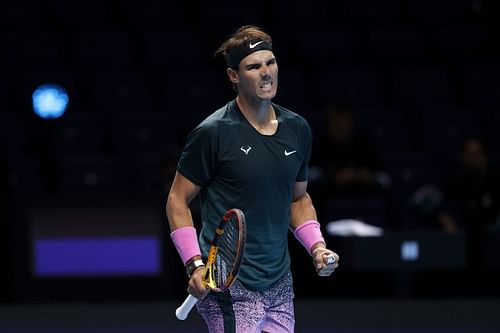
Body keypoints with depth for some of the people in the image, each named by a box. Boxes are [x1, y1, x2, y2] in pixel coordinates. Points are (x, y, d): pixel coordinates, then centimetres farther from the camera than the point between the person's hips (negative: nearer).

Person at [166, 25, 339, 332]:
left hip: (280, 286, 6)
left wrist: (316, 246, 7)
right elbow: (178, 200, -3)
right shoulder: (213, 133, -8)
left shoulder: (298, 129, 10)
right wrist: (196, 264, -14)